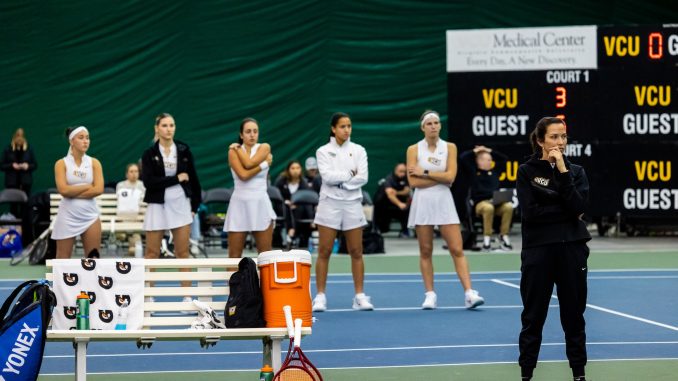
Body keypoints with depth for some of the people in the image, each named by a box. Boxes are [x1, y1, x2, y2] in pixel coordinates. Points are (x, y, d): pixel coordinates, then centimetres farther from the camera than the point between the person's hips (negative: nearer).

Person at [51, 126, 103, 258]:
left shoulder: (94, 163, 5)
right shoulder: (62, 163, -1)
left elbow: (99, 189, -8)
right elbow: (63, 190, -15)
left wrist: (73, 193, -11)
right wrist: (88, 187, -8)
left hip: (90, 215, 2)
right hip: (68, 216, -2)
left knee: (94, 258, 1)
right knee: (62, 259, 2)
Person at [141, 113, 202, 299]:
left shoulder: (184, 151, 3)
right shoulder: (149, 154, -2)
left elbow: (193, 179, 8)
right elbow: (148, 182, -14)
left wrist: (195, 205, 5)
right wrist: (176, 179, -14)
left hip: (181, 205, 1)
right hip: (157, 206, -1)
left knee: (183, 253, 3)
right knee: (152, 253, 2)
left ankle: (187, 296, 7)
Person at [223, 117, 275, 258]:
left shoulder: (264, 148, 4)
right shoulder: (233, 151, 3)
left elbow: (249, 163, -14)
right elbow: (243, 175, -13)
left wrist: (238, 148, 1)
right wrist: (264, 164, -7)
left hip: (261, 204, 0)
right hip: (239, 204, 0)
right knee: (234, 256, -1)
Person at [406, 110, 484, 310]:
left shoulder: (450, 147, 4)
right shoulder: (414, 149, 2)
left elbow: (450, 176, -8)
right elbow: (413, 181, -7)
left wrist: (425, 173, -9)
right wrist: (440, 178, -9)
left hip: (444, 202, 0)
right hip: (422, 203, 0)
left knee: (457, 250, -6)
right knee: (425, 251, 3)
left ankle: (469, 293, -11)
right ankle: (430, 295, 10)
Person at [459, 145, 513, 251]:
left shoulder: (494, 171, 21)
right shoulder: (473, 171, 10)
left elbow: (504, 158, 30)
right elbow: (462, 158, 3)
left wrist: (490, 151, 25)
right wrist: (475, 151, 13)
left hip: (496, 202, 4)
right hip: (480, 203, -4)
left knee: (509, 207, -29)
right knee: (488, 208, -40)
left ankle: (504, 236, -20)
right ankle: (487, 238, -29)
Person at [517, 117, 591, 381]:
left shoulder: (575, 171, 6)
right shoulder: (527, 171, -1)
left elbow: (578, 207, -11)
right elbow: (530, 212, -12)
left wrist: (562, 170, -13)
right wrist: (567, 212, -10)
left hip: (571, 250, 2)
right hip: (538, 251, -2)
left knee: (574, 316, 9)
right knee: (532, 318, 3)